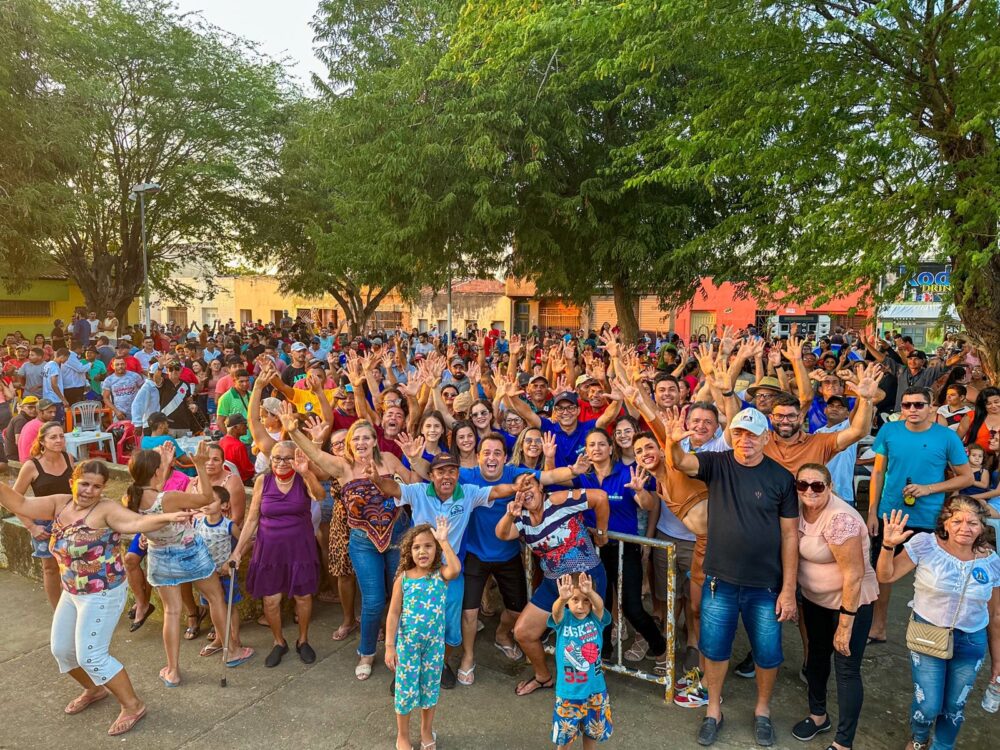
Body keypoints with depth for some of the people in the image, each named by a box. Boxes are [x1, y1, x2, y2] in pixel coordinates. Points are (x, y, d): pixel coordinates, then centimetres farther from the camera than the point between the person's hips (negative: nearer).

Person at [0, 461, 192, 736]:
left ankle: (133, 706, 11)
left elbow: (138, 523, -38)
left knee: (91, 656, -6)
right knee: (61, 649, 20)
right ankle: (94, 690, 46)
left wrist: (168, 517, -57)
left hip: (102, 595, -8)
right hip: (71, 593, 8)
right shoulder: (59, 504, -1)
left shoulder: (106, 510, -23)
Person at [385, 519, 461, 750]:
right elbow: (393, 613, -7)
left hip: (434, 642, 1)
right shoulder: (403, 578, -11)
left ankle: (426, 730, 42)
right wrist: (390, 646, -9)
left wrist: (444, 541, -34)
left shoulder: (441, 573, -12)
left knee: (430, 685, 17)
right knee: (406, 687, 12)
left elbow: (456, 570, -37)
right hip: (407, 643, 0)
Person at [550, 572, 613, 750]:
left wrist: (589, 592, -60)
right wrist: (562, 598, -63)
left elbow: (599, 604, -36)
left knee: (593, 730, 23)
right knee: (565, 733, 17)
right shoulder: (563, 619, -15)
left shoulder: (596, 618, -13)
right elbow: (556, 610, -38)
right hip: (568, 691, -1)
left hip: (595, 690, 1)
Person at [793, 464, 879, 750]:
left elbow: (854, 574, -26)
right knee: (816, 655, 21)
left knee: (846, 670, 1)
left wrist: (845, 625, -22)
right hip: (815, 598, 8)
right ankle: (818, 715, 41)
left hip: (851, 601, -7)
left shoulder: (839, 519, -29)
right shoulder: (800, 509, -6)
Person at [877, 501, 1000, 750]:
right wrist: (888, 546, -29)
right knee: (928, 706, 0)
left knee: (954, 707, 15)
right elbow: (885, 576, -12)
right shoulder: (925, 544, -15)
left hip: (970, 643, 2)